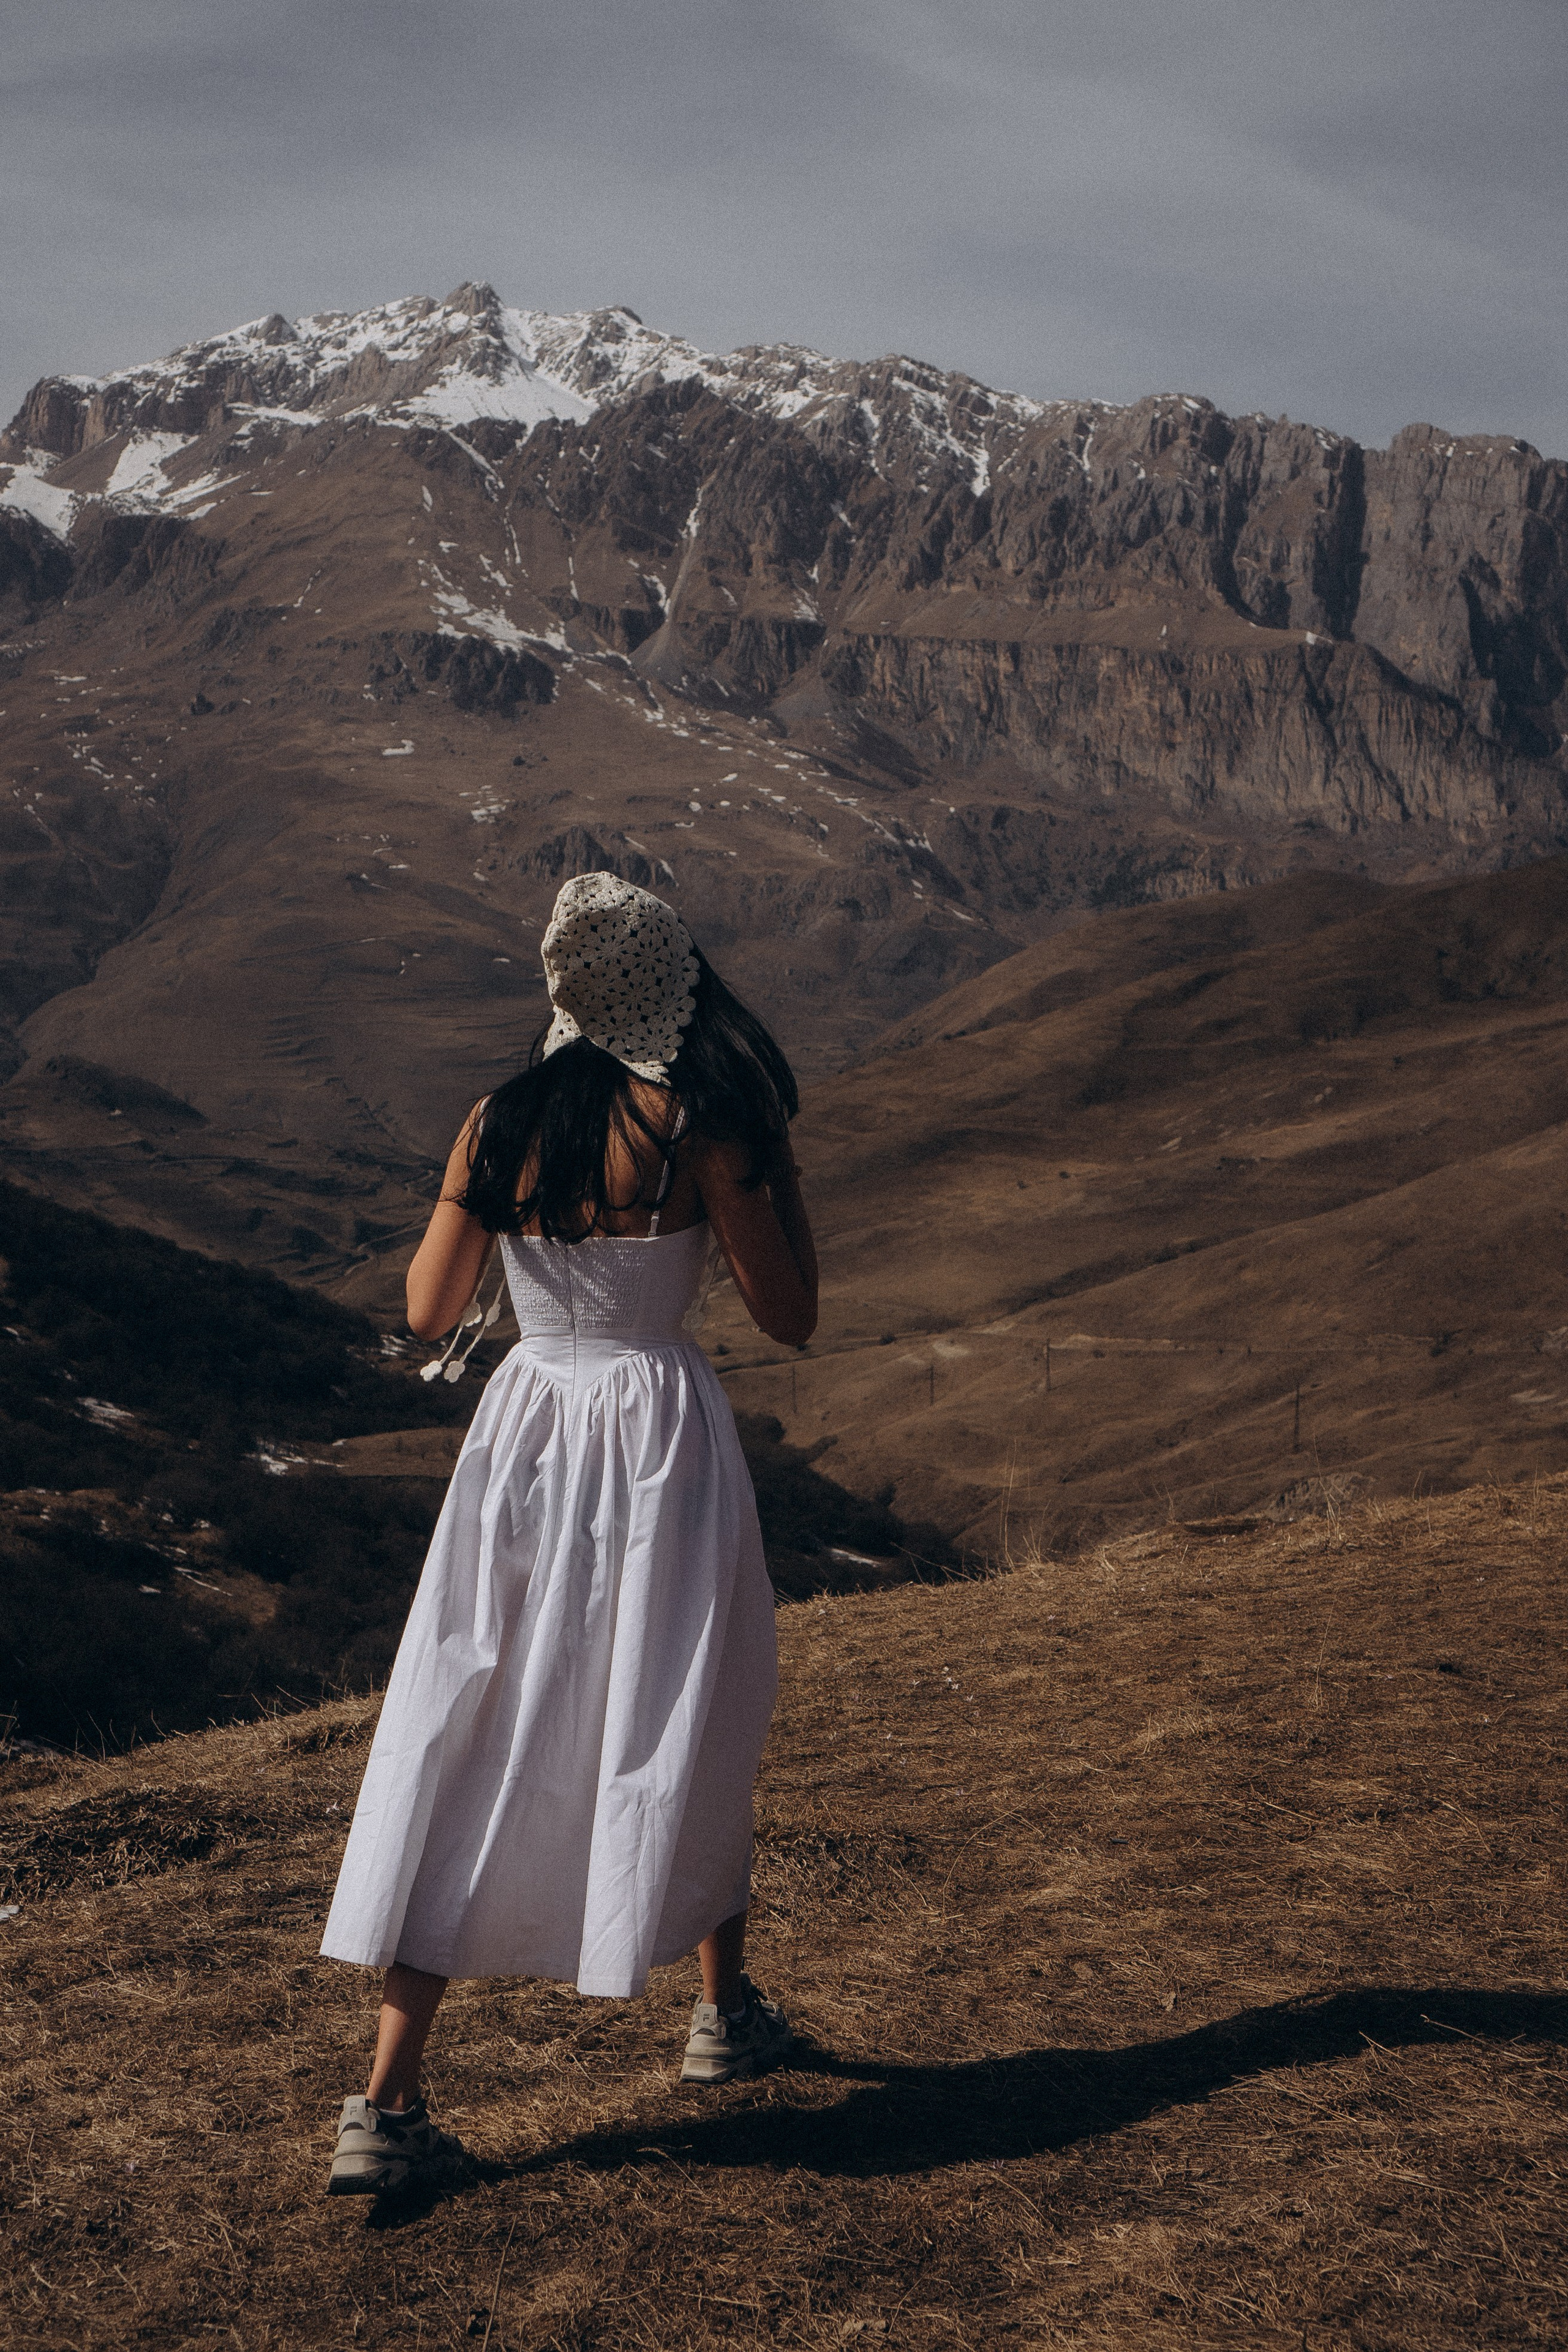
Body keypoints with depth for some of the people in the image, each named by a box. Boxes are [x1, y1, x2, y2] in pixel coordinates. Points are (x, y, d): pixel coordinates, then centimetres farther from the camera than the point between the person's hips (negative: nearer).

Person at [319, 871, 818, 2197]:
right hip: (662, 1438, -2)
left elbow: (429, 1313, 4)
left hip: (525, 1436, 2)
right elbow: (790, 1317, -6)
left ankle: (388, 2106, 2)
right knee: (693, 1732, 19)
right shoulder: (701, 1129, -11)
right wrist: (778, 1160, 3)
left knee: (465, 1754, 5)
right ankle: (726, 2013, 37)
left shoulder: (501, 1127, -2)